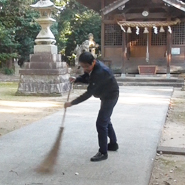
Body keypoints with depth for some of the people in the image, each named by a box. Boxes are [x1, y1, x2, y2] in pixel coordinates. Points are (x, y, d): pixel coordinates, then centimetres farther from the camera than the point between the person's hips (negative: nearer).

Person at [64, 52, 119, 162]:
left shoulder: (100, 72, -35)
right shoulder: (91, 67, -7)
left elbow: (89, 93, -34)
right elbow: (87, 78, 11)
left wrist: (72, 103, -31)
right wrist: (76, 79, -11)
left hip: (110, 96, -10)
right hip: (106, 96, 10)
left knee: (101, 123, -11)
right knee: (105, 120, 21)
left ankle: (103, 153, -3)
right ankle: (113, 144, 37)